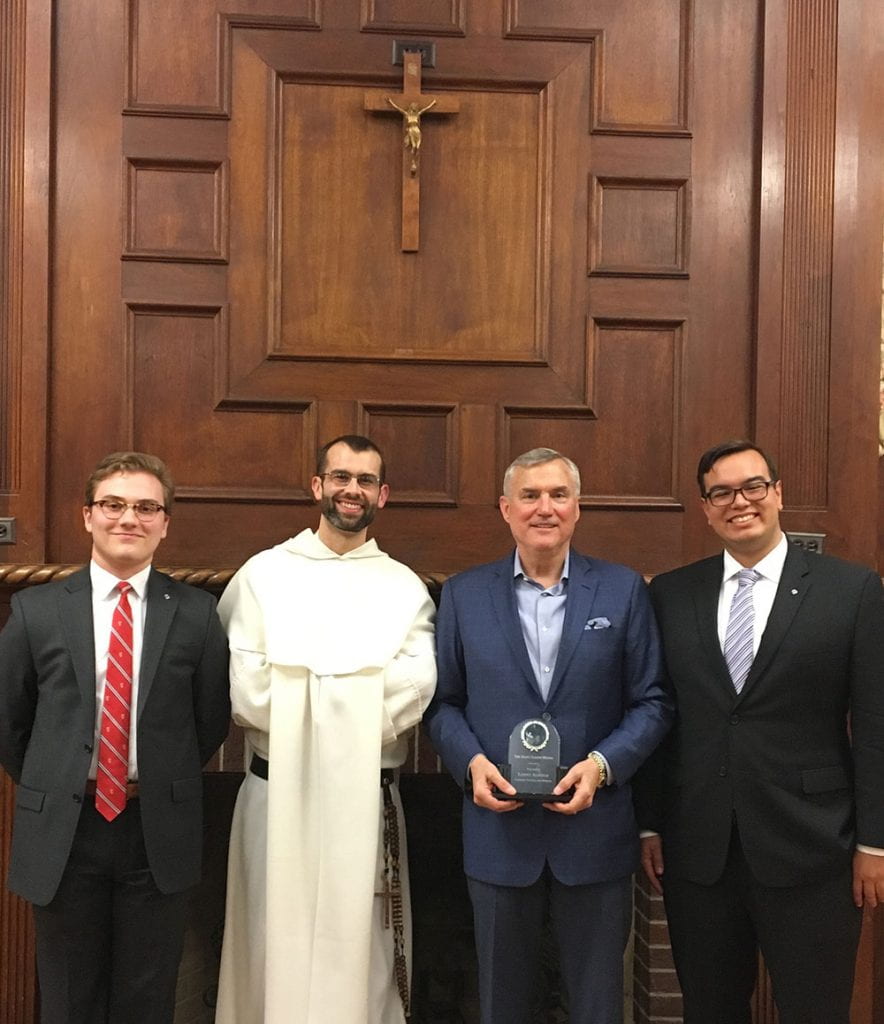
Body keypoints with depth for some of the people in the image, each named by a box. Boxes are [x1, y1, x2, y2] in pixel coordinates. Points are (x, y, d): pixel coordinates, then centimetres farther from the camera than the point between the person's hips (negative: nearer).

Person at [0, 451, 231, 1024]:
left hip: (159, 833, 0)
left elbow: (212, 719, 4)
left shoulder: (197, 613, -4)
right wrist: (50, 789, 7)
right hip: (62, 831, 1)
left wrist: (168, 784, 5)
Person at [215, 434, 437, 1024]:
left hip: (368, 799, 1)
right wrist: (360, 702, -11)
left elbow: (413, 689, -9)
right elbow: (247, 688, -7)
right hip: (276, 793, 0)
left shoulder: (406, 588, 4)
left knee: (360, 953, 10)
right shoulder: (263, 574, 2)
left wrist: (299, 695, -13)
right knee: (274, 951, 9)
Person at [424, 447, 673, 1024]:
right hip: (499, 831, 1)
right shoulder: (464, 595, 2)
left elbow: (652, 702, -1)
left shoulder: (624, 590, -1)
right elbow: (444, 702, 5)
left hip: (595, 831, 0)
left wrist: (602, 764, -15)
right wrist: (470, 761, -12)